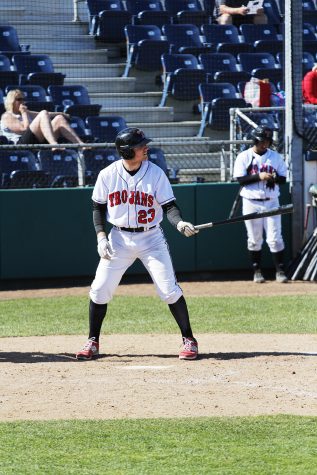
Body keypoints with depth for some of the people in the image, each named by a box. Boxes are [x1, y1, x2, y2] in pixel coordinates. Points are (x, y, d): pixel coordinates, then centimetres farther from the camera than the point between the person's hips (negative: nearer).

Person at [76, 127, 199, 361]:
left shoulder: (156, 173, -9)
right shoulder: (108, 175, -5)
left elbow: (169, 205, -10)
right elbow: (98, 207, 4)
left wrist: (180, 223, -30)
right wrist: (101, 236, -8)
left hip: (151, 238, -1)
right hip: (119, 238, 1)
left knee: (170, 290, -7)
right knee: (100, 290, 0)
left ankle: (189, 340, 5)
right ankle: (93, 342, 15)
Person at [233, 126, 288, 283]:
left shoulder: (275, 157, 5)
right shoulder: (244, 157, -2)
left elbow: (283, 178, 6)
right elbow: (240, 180, -9)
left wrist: (274, 178, -16)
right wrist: (259, 176, -21)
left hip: (271, 201, 1)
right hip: (251, 203, -1)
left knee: (275, 238, -4)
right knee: (254, 239, 5)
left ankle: (280, 271, 1)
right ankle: (257, 271, 15)